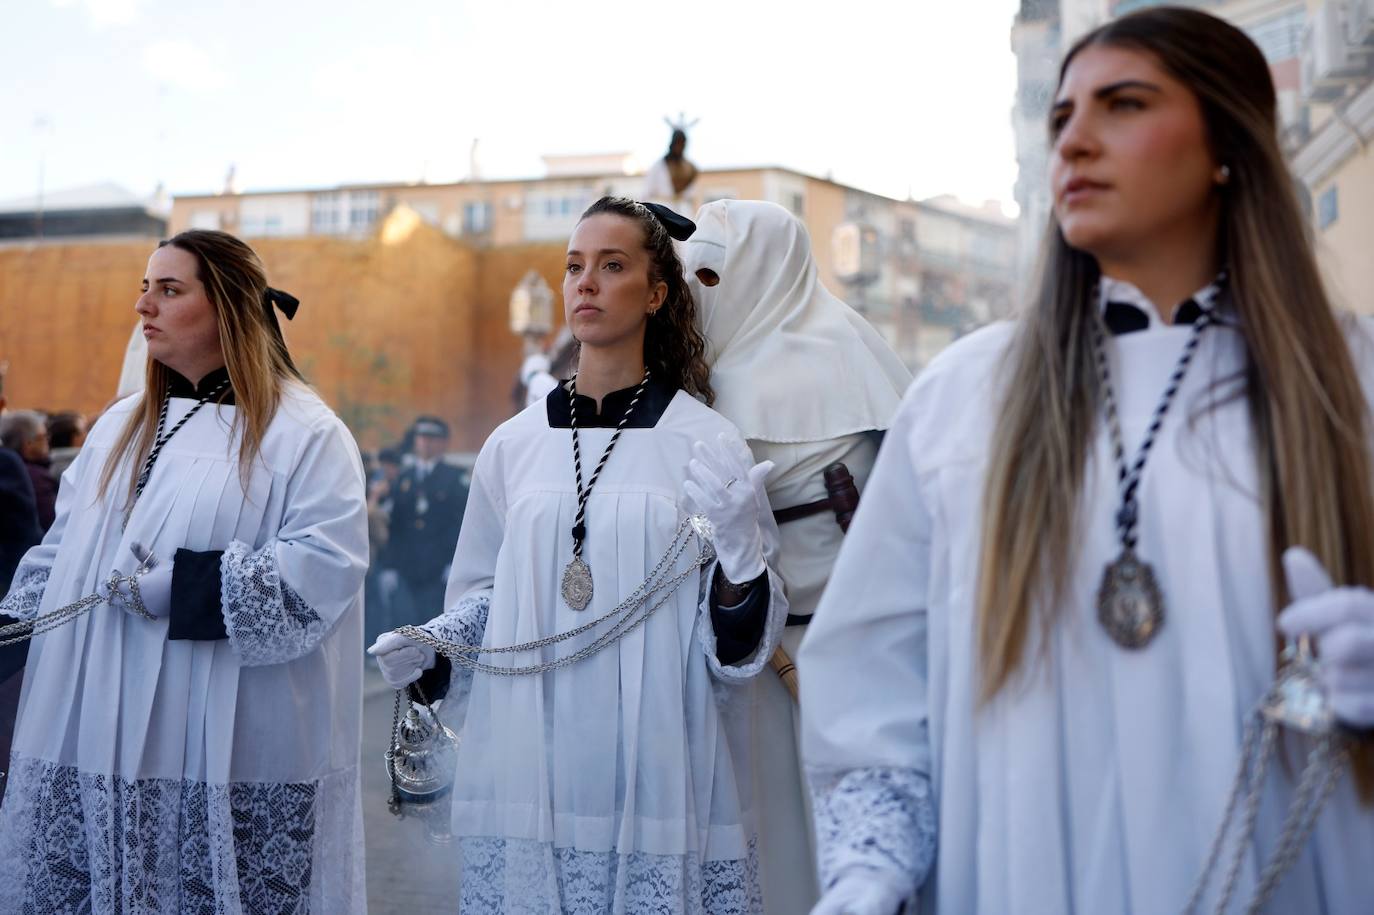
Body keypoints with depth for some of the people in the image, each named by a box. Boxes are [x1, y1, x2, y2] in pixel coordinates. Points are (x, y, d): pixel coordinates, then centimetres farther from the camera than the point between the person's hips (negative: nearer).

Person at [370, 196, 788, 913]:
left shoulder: (704, 443, -3)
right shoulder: (514, 443, 6)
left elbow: (741, 645, -3)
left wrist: (739, 544, -21)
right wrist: (426, 649, -1)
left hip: (656, 772, -2)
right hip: (527, 769, 3)